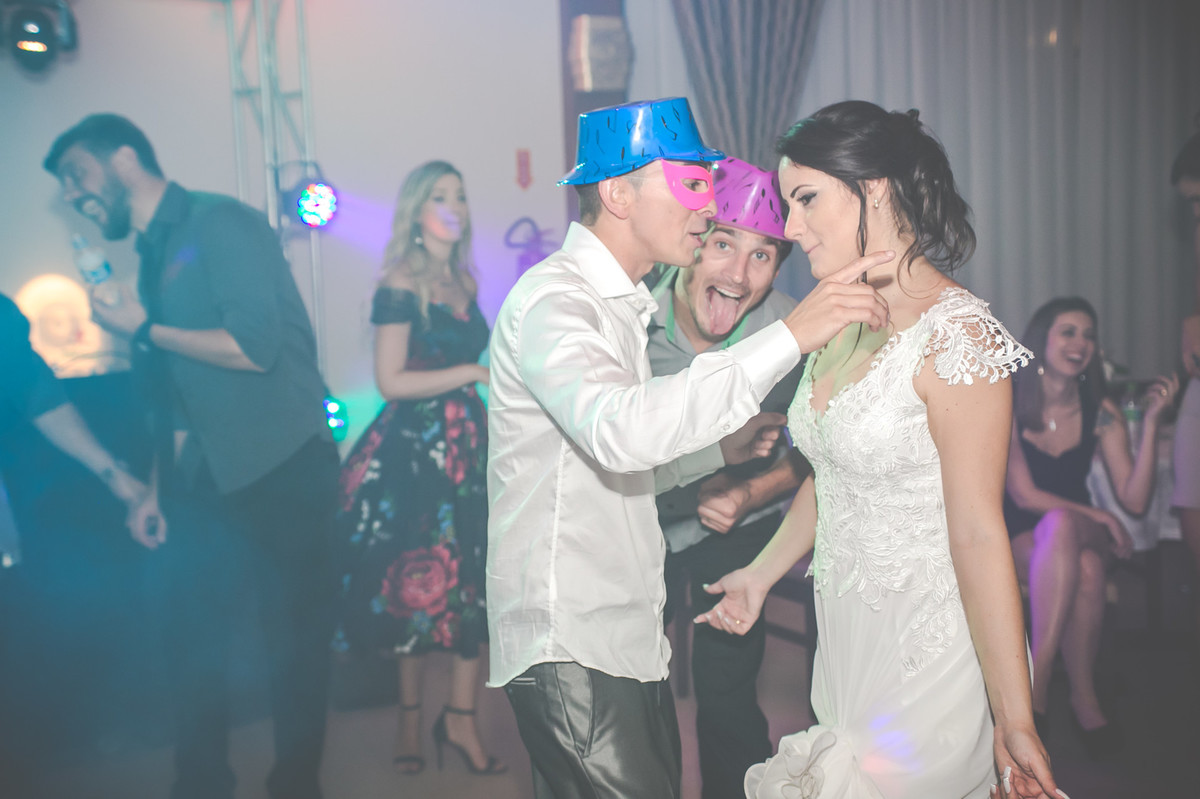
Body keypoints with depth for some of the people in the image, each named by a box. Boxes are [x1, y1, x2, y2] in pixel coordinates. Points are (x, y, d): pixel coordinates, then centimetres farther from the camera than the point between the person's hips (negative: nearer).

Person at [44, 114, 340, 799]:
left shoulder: (221, 222, -9)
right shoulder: (156, 254, 15)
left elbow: (254, 347, -21)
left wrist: (146, 330, -9)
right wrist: (158, 489, 16)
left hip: (282, 471, -7)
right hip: (205, 480, 7)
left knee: (297, 636, 5)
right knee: (193, 644, 9)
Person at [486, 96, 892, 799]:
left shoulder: (616, 304, 17)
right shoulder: (552, 299, -14)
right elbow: (619, 433, -34)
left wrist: (722, 449, 7)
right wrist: (791, 336, -35)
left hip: (629, 634, 9)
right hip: (572, 649, -9)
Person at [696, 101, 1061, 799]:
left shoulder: (954, 334, -19)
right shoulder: (841, 321, 6)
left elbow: (978, 534, -21)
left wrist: (1015, 722, -18)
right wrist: (762, 574, 20)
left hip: (930, 644, -7)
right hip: (847, 632, 7)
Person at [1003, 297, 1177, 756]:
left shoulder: (1101, 413, -1)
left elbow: (1134, 501, -8)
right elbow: (1024, 495, -13)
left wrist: (1151, 423, -15)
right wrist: (1097, 518, -18)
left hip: (1078, 534, 2)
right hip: (1015, 542, -2)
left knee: (1060, 525, -36)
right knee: (1085, 567, -35)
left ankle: (1038, 673, -30)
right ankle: (1083, 696, -28)